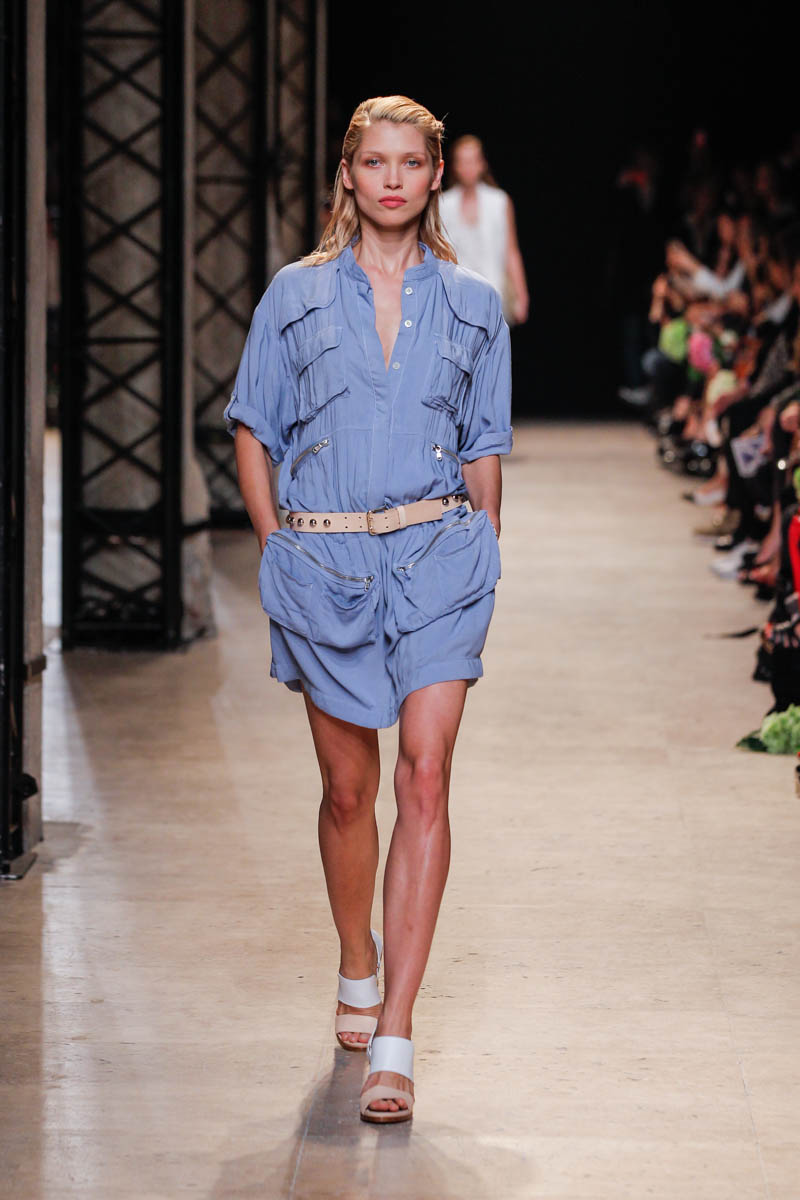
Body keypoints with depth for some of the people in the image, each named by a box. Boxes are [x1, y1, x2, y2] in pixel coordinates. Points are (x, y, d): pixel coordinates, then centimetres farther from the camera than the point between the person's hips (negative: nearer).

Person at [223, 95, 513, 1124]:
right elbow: (252, 431, 10)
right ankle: (355, 972, 34)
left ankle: (393, 1037, -14)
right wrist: (276, 550, 3)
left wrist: (481, 558, 7)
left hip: (437, 557, -1)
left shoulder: (472, 305, 8)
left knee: (425, 777, -13)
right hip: (324, 565, 1)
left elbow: (483, 451, 13)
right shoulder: (296, 295, 6)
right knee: (348, 788, 8)